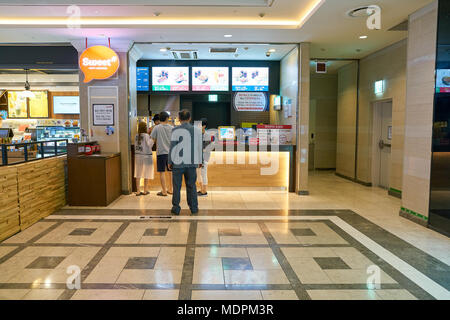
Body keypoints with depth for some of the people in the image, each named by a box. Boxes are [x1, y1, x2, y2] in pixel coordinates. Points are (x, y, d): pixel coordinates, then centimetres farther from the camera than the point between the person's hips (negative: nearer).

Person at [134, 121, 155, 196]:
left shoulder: (136, 136, 2)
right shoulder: (146, 135, -13)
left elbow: (135, 146, 8)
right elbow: (149, 145, -11)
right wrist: (152, 138, -3)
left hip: (138, 156, 5)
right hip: (146, 156, -5)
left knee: (138, 174, 8)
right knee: (147, 174, 7)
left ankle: (138, 191, 12)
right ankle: (145, 191, 13)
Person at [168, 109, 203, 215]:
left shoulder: (176, 131, -7)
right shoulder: (197, 130, 4)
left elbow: (172, 147, -7)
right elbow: (200, 147, 8)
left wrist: (170, 162, 0)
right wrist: (200, 161, 16)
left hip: (178, 163, -3)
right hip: (192, 163, 3)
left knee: (177, 186, 6)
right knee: (191, 186, 10)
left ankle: (176, 208, 11)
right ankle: (194, 208, 13)